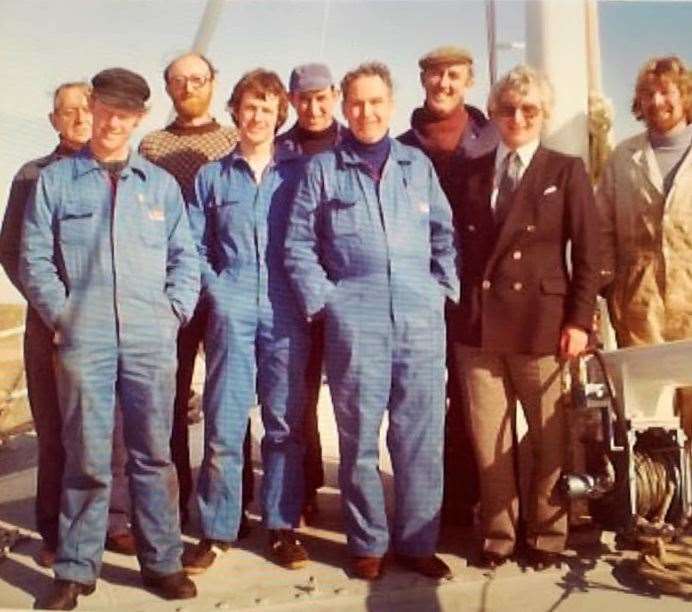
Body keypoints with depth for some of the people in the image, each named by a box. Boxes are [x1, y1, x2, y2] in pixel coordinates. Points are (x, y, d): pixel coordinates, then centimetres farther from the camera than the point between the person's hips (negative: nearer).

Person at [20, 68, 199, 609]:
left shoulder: (161, 183, 13)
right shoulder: (56, 180, 9)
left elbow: (185, 257, 13)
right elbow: (35, 258, 6)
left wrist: (175, 311, 1)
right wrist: (62, 315, -3)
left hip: (152, 340, 1)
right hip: (83, 339, -1)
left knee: (154, 454, 7)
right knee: (87, 458, 2)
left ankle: (162, 561, 18)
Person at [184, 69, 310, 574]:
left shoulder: (299, 172, 10)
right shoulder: (211, 176, 12)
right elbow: (194, 247, 11)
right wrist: (216, 292, -1)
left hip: (286, 314, 0)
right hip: (232, 313, 0)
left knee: (286, 423, 5)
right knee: (223, 424, -1)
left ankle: (283, 526, 15)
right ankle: (216, 530, 11)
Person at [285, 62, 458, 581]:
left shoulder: (418, 164, 13)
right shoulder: (322, 169, 7)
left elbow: (444, 234, 15)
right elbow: (299, 244, 4)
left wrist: (444, 289, 4)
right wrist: (321, 301, -5)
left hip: (421, 317, 2)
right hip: (354, 319, -2)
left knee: (422, 435, 5)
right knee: (359, 436, 5)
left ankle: (417, 541, 20)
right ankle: (368, 544, 19)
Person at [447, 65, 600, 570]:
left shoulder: (566, 171, 3)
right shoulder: (472, 173, 12)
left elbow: (587, 253, -1)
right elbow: (460, 245, 9)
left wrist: (579, 320, -8)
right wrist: (458, 310, 2)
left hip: (540, 320, -2)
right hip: (477, 322, 3)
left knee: (548, 434, 8)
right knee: (488, 436, 6)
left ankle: (547, 534, 24)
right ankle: (498, 533, 20)